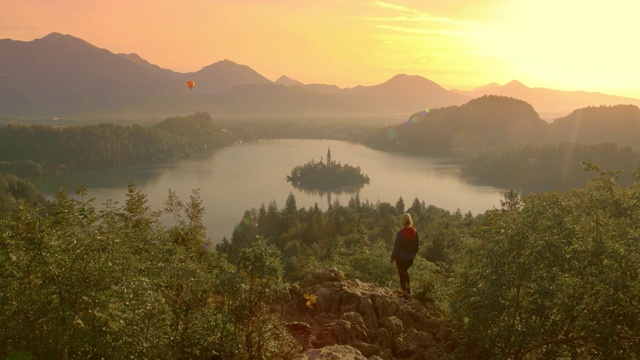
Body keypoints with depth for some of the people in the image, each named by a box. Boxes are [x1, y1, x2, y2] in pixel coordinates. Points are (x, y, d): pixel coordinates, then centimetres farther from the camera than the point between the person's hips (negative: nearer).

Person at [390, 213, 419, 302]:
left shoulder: (400, 233, -24)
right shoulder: (415, 232, -11)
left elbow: (396, 247, -17)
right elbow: (417, 247, -1)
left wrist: (392, 257, -1)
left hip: (401, 258, -4)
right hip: (410, 258, 4)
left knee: (402, 275, 15)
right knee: (405, 271, 32)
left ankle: (405, 295, 24)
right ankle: (408, 290, 35)